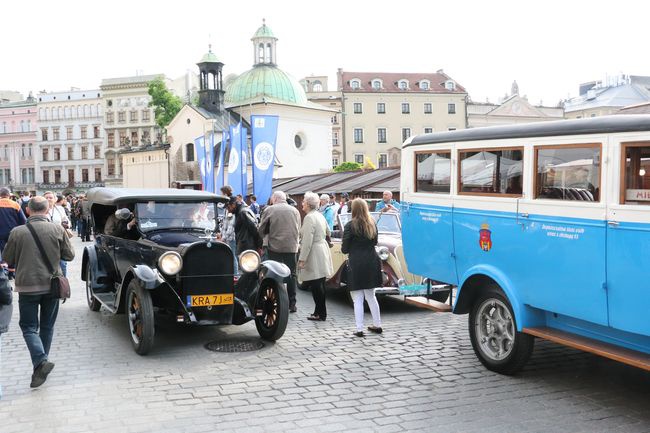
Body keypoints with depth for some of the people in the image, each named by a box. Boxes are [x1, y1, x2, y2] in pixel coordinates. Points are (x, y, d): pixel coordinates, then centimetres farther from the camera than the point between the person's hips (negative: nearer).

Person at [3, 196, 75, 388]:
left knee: (29, 327, 6)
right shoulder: (57, 230, -8)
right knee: (47, 326, 17)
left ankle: (41, 361, -16)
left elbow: (7, 259, 3)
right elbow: (69, 255, 1)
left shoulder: (17, 232, -9)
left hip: (27, 285, -2)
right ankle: (41, 363, 24)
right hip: (52, 284, 2)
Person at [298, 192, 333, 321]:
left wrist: (302, 259, -20)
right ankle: (320, 311, 21)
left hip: (314, 255, -10)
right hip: (323, 248, 10)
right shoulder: (320, 215, 11)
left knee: (316, 286, -4)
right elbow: (328, 231, 25)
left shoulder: (309, 218, -17)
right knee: (319, 285, 14)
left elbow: (307, 241, -21)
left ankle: (321, 314, 1)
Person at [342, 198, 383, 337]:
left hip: (356, 264, -5)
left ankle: (359, 329, -1)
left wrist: (344, 249, 13)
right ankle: (377, 325, 23)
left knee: (358, 299, 0)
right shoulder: (372, 224, 5)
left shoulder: (350, 226, -12)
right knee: (371, 296, 18)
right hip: (371, 262, 5)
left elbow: (344, 249, -8)